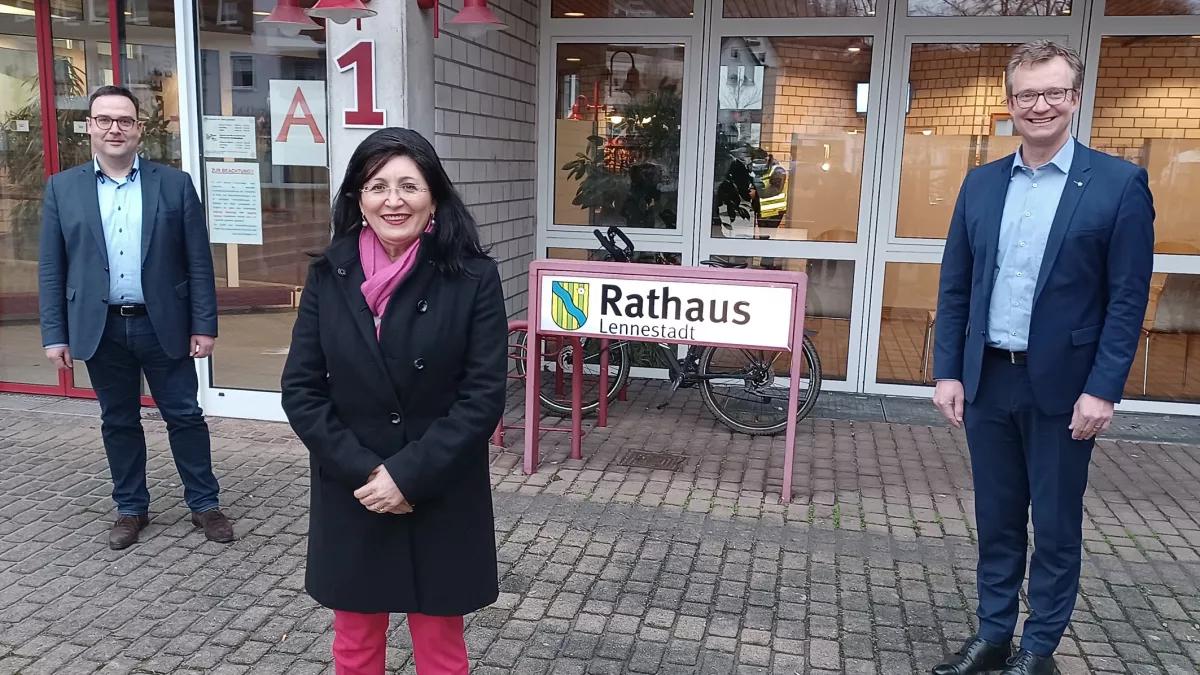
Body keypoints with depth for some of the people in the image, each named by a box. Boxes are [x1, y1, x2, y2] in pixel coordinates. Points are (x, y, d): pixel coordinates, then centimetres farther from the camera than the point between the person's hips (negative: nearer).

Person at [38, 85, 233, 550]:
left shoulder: (175, 184, 1)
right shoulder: (62, 188, 4)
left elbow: (198, 261, -1)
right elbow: (51, 268, 4)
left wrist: (204, 325, -5)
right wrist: (54, 334, -1)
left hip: (163, 324, -1)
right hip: (100, 329, 1)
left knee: (185, 415, 6)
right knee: (118, 421, 12)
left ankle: (204, 504, 19)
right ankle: (130, 508, 27)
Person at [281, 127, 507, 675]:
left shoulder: (473, 278, -10)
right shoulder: (328, 276, -1)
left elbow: (483, 395, -12)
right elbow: (300, 390, -2)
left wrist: (409, 475, -17)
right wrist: (362, 471, -13)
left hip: (440, 502, -2)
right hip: (350, 500, 2)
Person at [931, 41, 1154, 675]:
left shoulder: (1119, 183, -5)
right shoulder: (981, 183, 6)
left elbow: (1127, 298, -8)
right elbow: (954, 287, 7)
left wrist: (1103, 389, -13)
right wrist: (948, 371, 1)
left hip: (1062, 385, -3)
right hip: (987, 379, 4)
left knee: (1056, 527, 10)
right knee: (996, 521, 15)